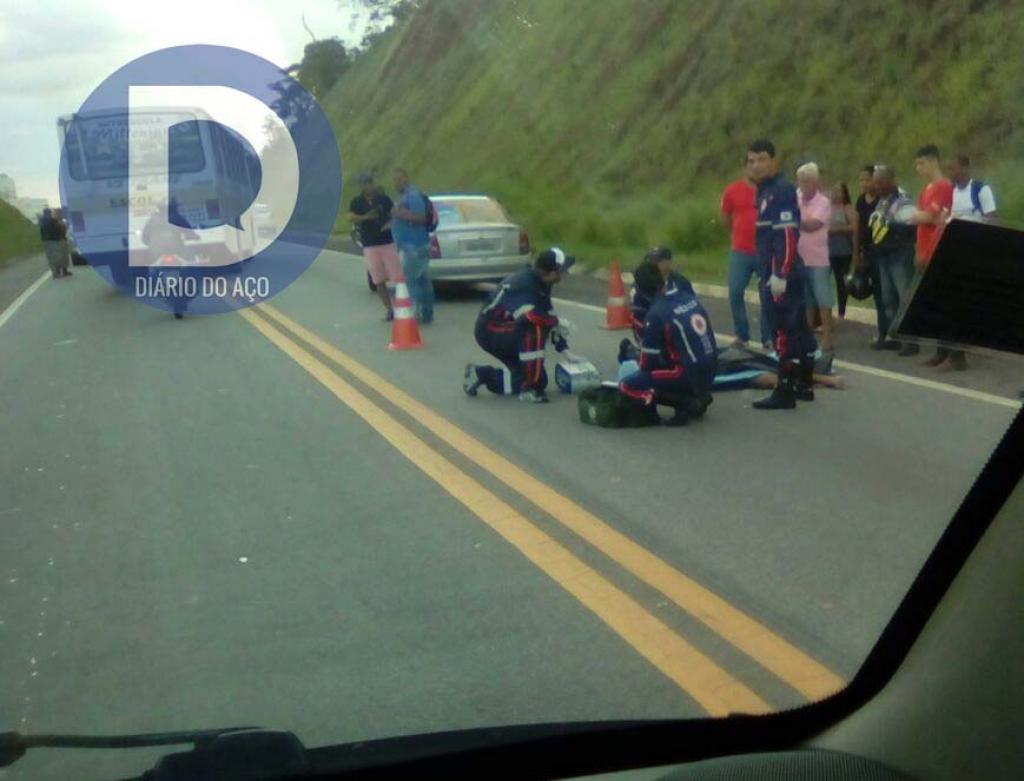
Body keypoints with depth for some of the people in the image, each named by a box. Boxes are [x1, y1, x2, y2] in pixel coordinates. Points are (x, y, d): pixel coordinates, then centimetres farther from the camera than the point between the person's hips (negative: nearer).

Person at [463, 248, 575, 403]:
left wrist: (564, 349, 2)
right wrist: (557, 322, -29)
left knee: (539, 380, 6)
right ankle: (529, 389, -22)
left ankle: (480, 374, 17)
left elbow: (547, 318, 8)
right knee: (536, 328, -33)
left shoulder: (540, 284, 1)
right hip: (490, 331, -9)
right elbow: (527, 316, -44)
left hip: (508, 332, 9)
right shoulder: (523, 284, -28)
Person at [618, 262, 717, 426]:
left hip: (689, 376, -8)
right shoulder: (688, 296, 5)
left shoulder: (656, 314, -15)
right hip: (710, 371, 8)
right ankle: (698, 396, 12)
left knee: (626, 386, -5)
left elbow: (647, 364, -7)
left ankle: (687, 403, -9)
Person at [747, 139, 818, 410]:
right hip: (786, 272, 10)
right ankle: (804, 385, 24)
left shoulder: (782, 190, -13)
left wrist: (779, 275, -25)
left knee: (784, 331, -8)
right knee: (799, 328, 15)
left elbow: (788, 236, -21)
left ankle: (785, 392, -6)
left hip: (782, 274, -10)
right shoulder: (765, 191, 17)